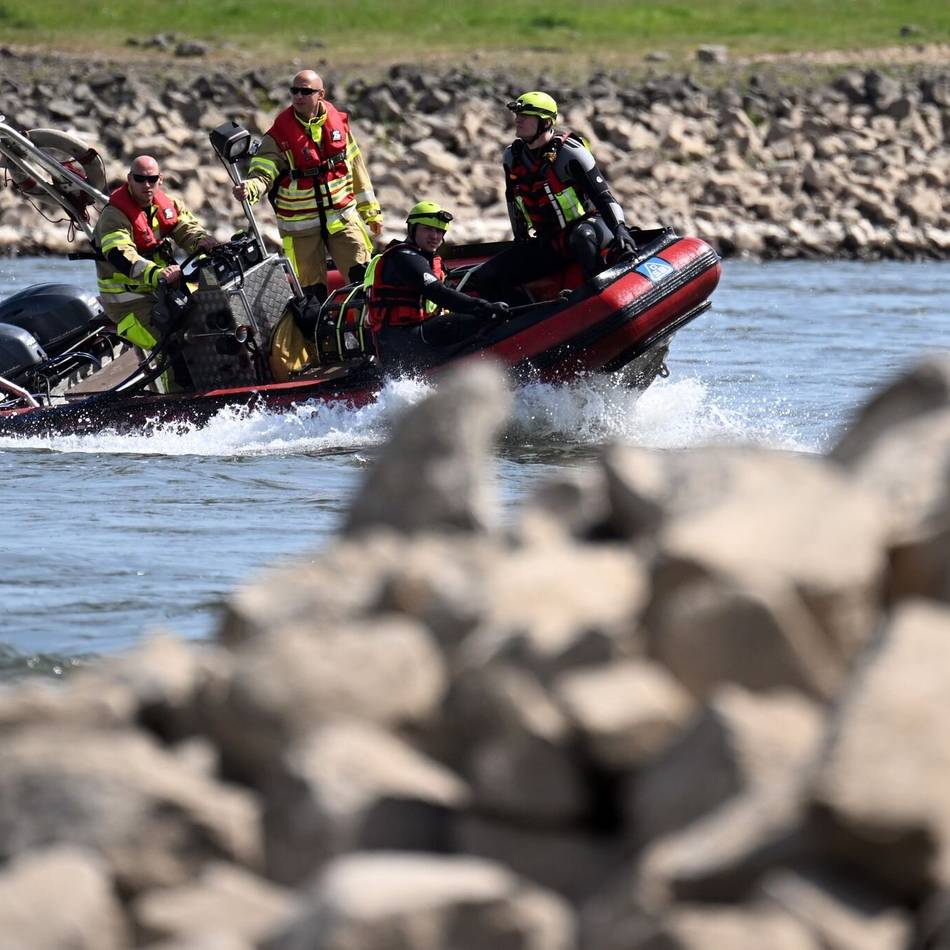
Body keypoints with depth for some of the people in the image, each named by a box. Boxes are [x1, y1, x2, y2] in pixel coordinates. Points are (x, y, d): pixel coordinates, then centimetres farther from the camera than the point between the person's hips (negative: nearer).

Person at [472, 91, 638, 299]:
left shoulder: (570, 152, -15)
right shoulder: (512, 157, 5)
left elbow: (602, 194, -19)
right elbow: (513, 199, 22)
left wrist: (620, 228, -32)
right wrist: (521, 239, 26)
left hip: (589, 223, -6)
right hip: (549, 242, 6)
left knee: (582, 236, -46)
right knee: (484, 279, -7)